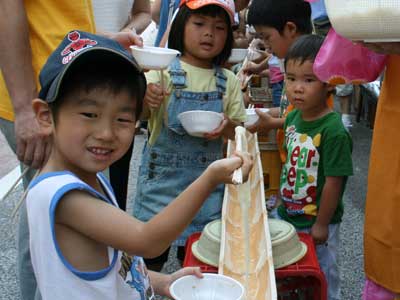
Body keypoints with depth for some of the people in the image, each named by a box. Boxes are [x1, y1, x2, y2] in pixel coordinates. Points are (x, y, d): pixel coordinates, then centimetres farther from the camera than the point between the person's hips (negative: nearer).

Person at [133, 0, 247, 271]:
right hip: (162, 174, -2)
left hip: (207, 179, 3)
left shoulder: (229, 82, 4)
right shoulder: (163, 70, -5)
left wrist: (227, 127, -16)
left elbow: (240, 132, 8)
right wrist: (144, 99, -41)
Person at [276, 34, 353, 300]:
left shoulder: (333, 131, -24)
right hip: (287, 217, 7)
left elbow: (333, 181, -21)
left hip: (317, 224, -7)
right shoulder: (293, 117, -2)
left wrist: (321, 225, -15)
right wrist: (283, 203, 11)